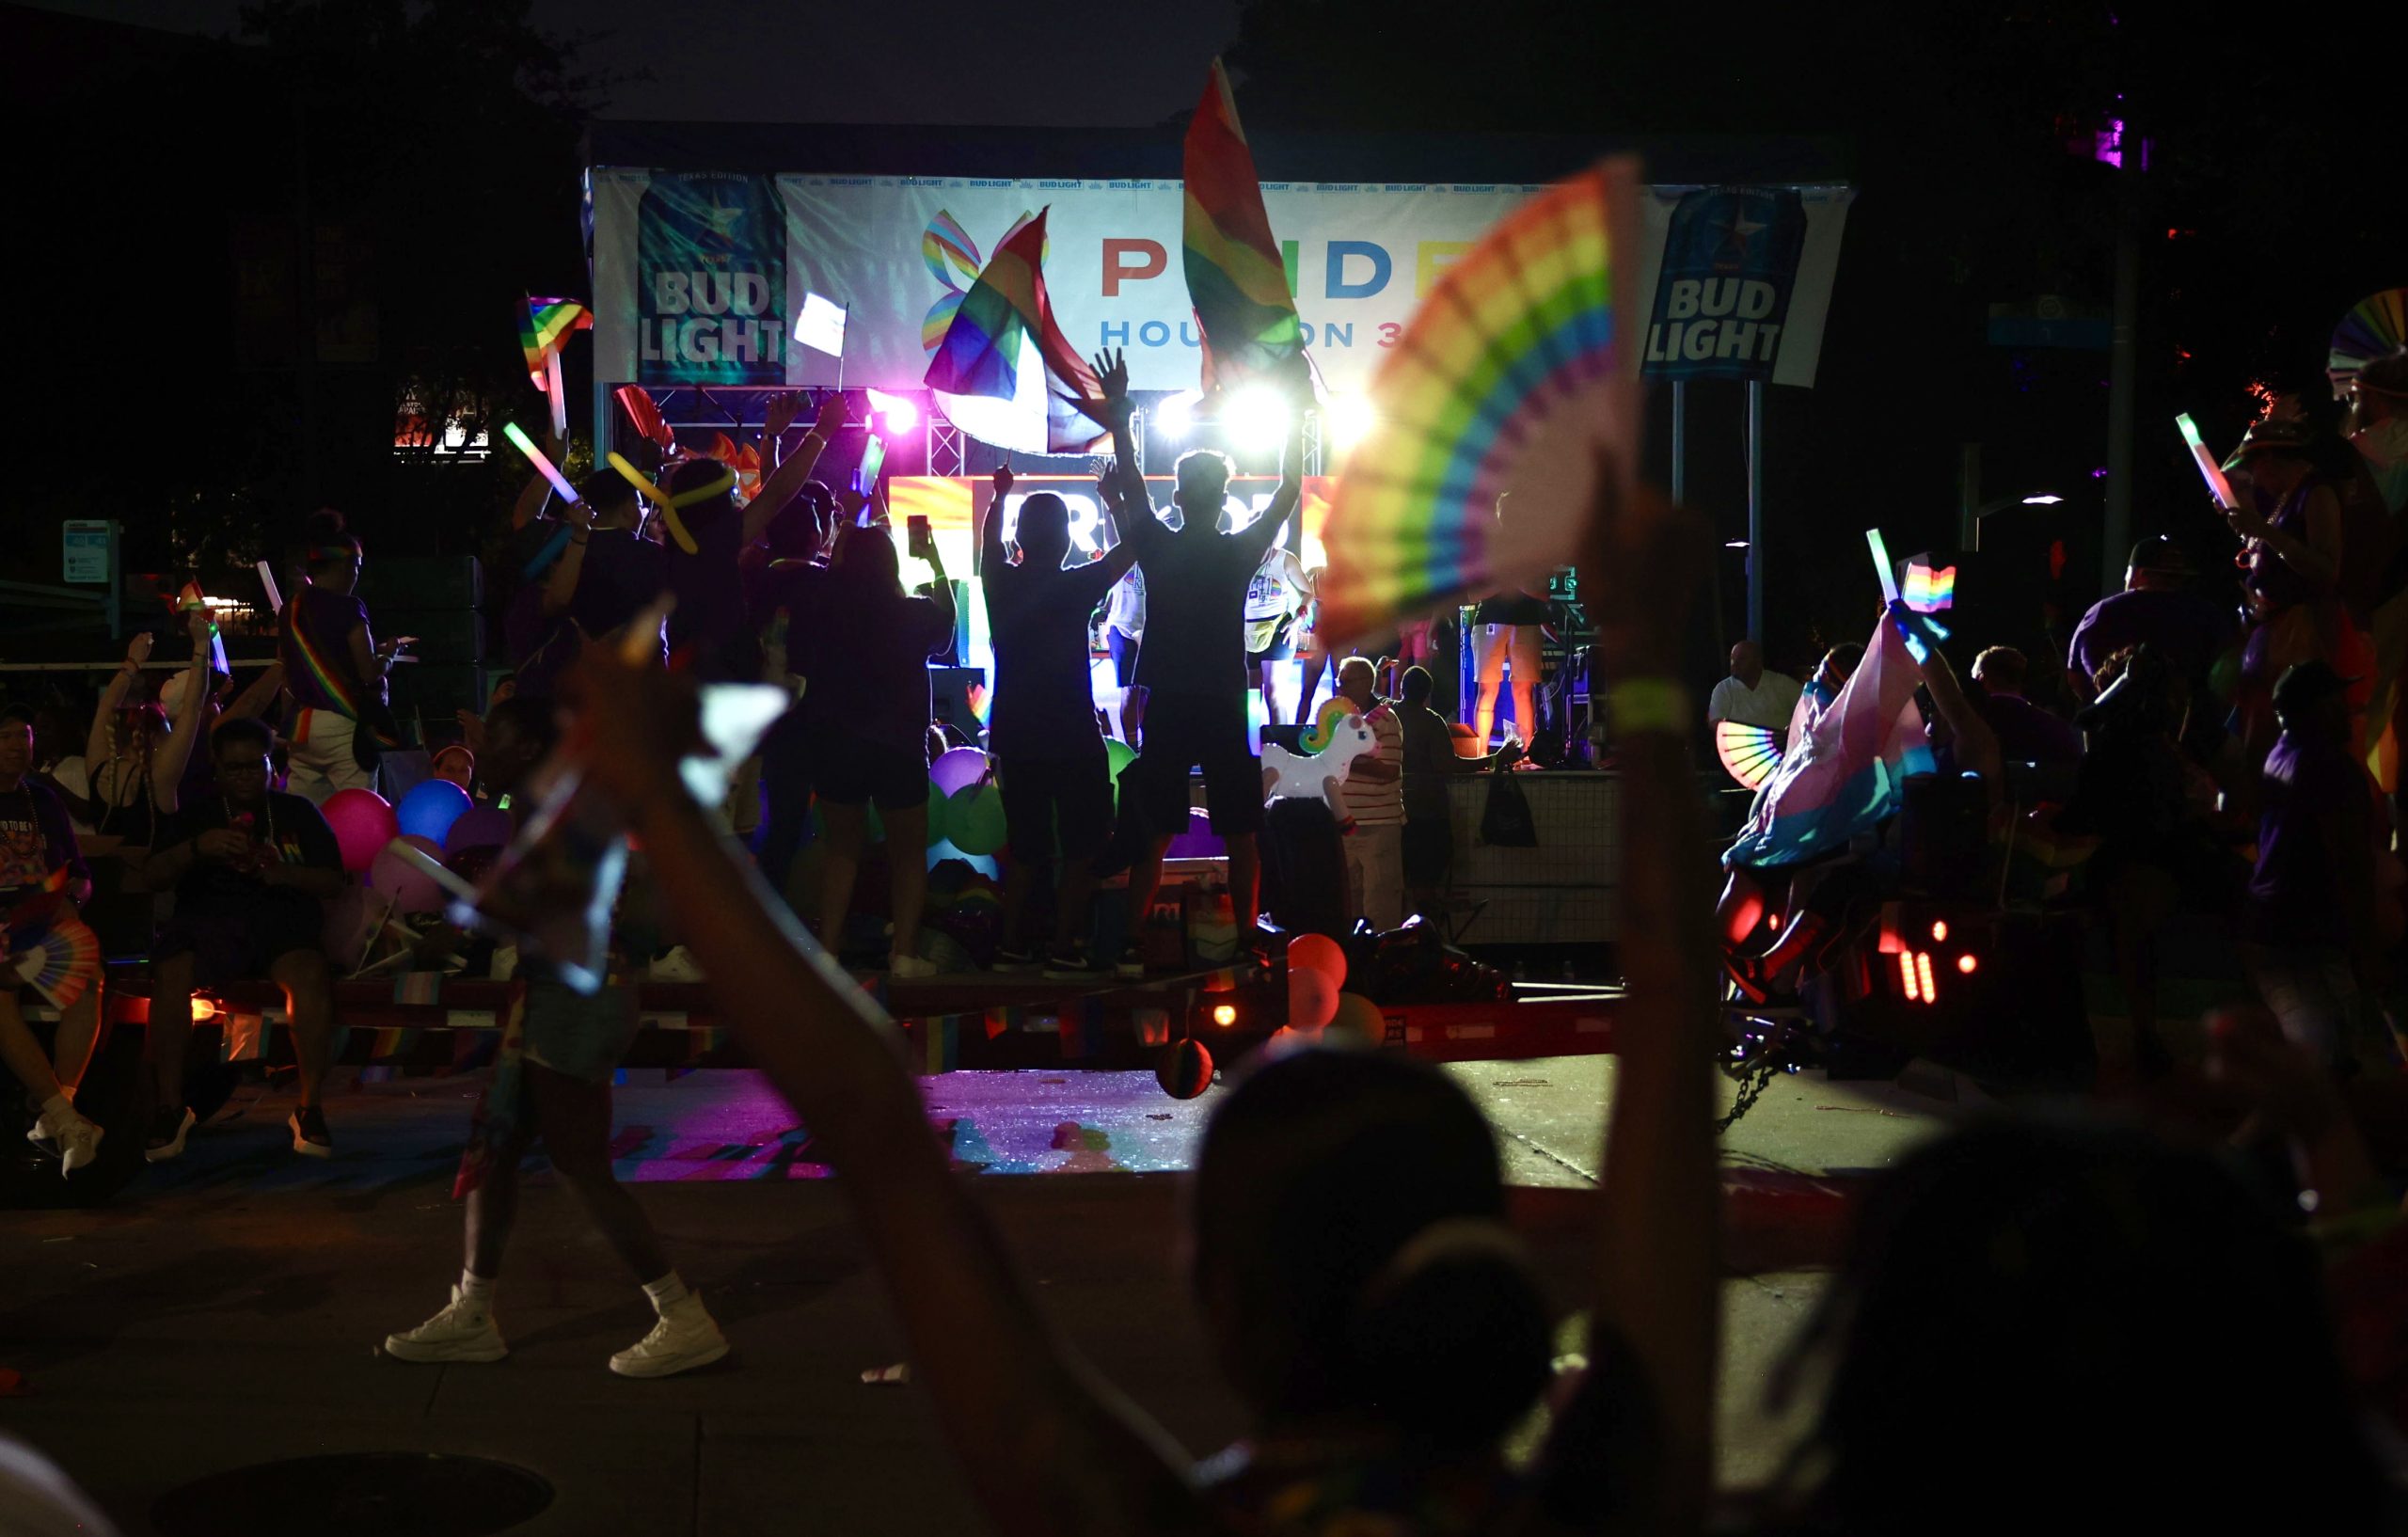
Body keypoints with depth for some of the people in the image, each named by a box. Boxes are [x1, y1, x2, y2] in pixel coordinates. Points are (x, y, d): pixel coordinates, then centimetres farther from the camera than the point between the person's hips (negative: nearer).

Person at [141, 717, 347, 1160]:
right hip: (209, 917, 1)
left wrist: (279, 873, -8)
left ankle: (310, 1107, -27)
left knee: (311, 974, -36)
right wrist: (197, 847, -12)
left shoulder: (298, 812, 20)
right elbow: (158, 873, 8)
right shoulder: (197, 815, 22)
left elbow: (333, 882, 11)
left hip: (281, 917, -1)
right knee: (170, 974, -34)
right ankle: (171, 1106, -23)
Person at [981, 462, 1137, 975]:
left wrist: (999, 496, 35)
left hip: (1014, 736, 5)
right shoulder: (1075, 587, -13)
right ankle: (1064, 948, 0)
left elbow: (989, 544, 21)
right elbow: (1131, 548, 0)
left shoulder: (1001, 584, -2)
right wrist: (1115, 500, 14)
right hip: (1072, 738, -5)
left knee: (1024, 846, 15)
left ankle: (1012, 943, 18)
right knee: (1080, 848, 3)